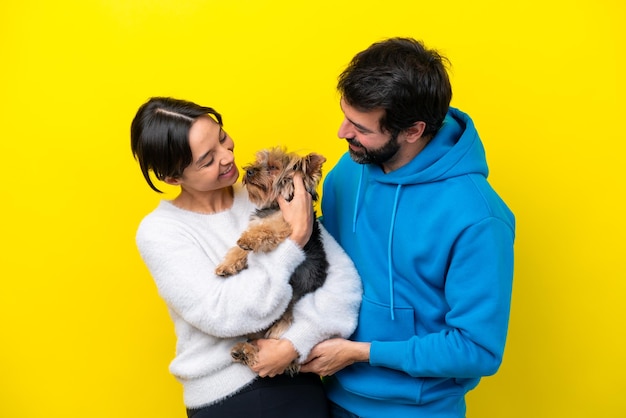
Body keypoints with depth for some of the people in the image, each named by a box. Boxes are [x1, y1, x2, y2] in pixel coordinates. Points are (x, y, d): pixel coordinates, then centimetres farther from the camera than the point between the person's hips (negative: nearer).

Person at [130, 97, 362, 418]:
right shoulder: (158, 232, -11)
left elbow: (343, 274, -10)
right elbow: (223, 315, -21)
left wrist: (295, 343, -20)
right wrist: (295, 240, -22)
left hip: (295, 377, 2)